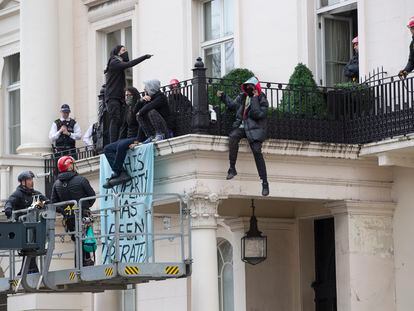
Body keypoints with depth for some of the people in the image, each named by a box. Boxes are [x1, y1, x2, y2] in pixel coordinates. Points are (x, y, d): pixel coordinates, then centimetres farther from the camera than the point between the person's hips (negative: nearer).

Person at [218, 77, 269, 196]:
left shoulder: (262, 100, -5)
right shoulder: (242, 97, 12)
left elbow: (258, 114, -21)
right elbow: (232, 104, 31)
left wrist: (255, 99, -20)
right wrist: (223, 96, 22)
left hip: (254, 129, -4)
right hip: (241, 126, 4)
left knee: (257, 152, -18)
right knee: (233, 137, -30)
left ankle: (264, 182, -12)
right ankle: (232, 168, -23)